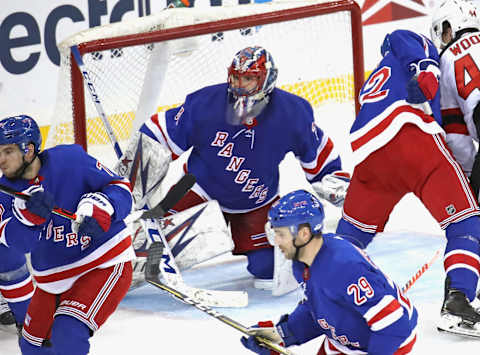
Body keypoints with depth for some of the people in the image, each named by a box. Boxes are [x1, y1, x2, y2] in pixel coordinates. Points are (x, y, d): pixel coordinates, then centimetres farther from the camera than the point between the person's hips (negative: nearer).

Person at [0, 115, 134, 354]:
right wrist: (30, 213, -37)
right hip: (53, 280, 6)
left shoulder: (71, 159, -16)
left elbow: (121, 188, -10)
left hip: (106, 265, -6)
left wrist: (96, 208, -28)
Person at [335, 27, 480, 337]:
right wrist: (426, 70, -18)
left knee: (354, 228, 25)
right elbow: (400, 39, -2)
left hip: (367, 151, 7)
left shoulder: (373, 81, 41)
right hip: (411, 134, -7)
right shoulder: (420, 45, 22)